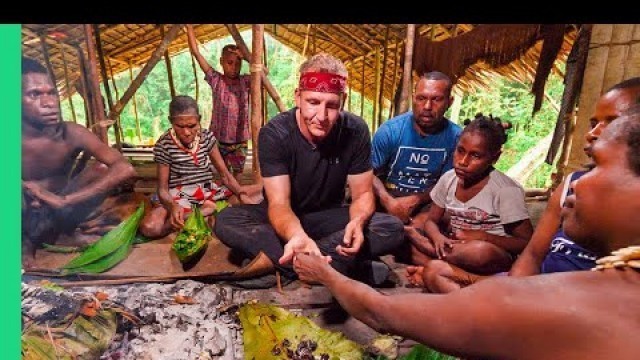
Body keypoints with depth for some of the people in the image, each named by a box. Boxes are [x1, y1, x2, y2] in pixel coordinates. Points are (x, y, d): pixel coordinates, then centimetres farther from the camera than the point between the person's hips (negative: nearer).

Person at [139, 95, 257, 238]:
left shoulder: (207, 137, 0)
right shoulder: (164, 145, -8)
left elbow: (225, 174, -1)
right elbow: (162, 187, -9)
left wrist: (242, 194, -20)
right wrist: (172, 206, -33)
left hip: (207, 190, 2)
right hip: (179, 196, -1)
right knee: (149, 227, -31)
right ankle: (206, 210, -18)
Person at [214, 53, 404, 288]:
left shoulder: (355, 131, -16)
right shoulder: (274, 133, -22)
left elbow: (362, 193, -9)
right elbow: (279, 203, -27)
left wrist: (357, 221, -34)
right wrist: (296, 236, -51)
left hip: (329, 217, 2)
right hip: (285, 219, -1)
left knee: (392, 229, -24)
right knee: (227, 222, -29)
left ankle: (274, 262, -26)